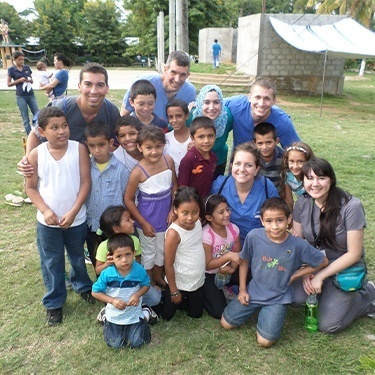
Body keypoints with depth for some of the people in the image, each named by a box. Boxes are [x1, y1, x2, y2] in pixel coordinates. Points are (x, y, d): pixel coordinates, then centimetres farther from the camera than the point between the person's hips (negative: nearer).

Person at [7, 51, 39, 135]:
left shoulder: (27, 67, 8)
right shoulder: (11, 70, 0)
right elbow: (9, 84, -1)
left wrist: (29, 80, -8)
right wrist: (19, 80, -13)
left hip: (30, 94, 3)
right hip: (21, 96, -3)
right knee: (25, 118, 2)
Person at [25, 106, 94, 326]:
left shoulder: (79, 149, -11)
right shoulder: (36, 155, -9)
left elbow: (86, 182, -12)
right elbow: (31, 188, -3)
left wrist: (73, 212, -18)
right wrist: (45, 211, -17)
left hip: (76, 219, 0)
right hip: (47, 222, 0)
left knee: (78, 257, 22)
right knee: (52, 263, 14)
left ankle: (83, 286, 49)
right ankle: (54, 303, 33)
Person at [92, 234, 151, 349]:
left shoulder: (139, 270, -20)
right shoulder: (107, 274, -22)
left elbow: (146, 285, -2)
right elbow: (95, 292, -11)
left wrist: (137, 294, -22)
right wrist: (112, 300, -22)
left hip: (134, 314, 0)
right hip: (114, 315, 0)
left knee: (136, 343, -1)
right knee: (115, 344, 3)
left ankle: (141, 322, 29)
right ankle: (107, 321, 31)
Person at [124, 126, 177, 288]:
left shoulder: (169, 161, -13)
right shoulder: (138, 172, -25)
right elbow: (128, 200, -15)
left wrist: (173, 210, -4)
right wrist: (143, 223, -12)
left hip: (165, 218, 4)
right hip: (147, 221, -4)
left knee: (162, 250, 25)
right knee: (149, 253, 18)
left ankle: (158, 277, 51)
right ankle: (150, 282, 44)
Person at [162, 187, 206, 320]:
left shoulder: (198, 222, -12)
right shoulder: (173, 233, -29)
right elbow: (168, 265, -19)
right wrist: (174, 291, -12)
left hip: (198, 281, 5)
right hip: (179, 283, -5)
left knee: (196, 313, 21)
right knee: (167, 314, 14)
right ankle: (162, 297, 39)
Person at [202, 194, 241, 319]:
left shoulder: (233, 228, -11)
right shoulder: (206, 235, -26)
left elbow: (237, 254, -3)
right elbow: (207, 265, -22)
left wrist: (232, 268, -23)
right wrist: (229, 256, -32)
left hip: (227, 271, 5)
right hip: (208, 275, -5)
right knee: (220, 312, -14)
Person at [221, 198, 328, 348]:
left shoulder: (298, 245, -22)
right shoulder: (253, 236, -19)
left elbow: (323, 262, -5)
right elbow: (244, 261, -1)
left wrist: (295, 275, -8)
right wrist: (242, 290, 0)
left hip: (278, 298, -2)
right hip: (254, 291, 2)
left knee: (265, 341, -9)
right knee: (226, 323, 5)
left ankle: (272, 313, 19)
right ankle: (256, 308, 28)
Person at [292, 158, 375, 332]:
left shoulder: (351, 206, -23)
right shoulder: (302, 203, -9)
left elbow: (353, 254, -17)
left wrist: (320, 276, -18)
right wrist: (306, 274, -16)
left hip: (345, 269, -4)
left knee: (328, 325, -11)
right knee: (296, 297, -21)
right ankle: (326, 292, 11)